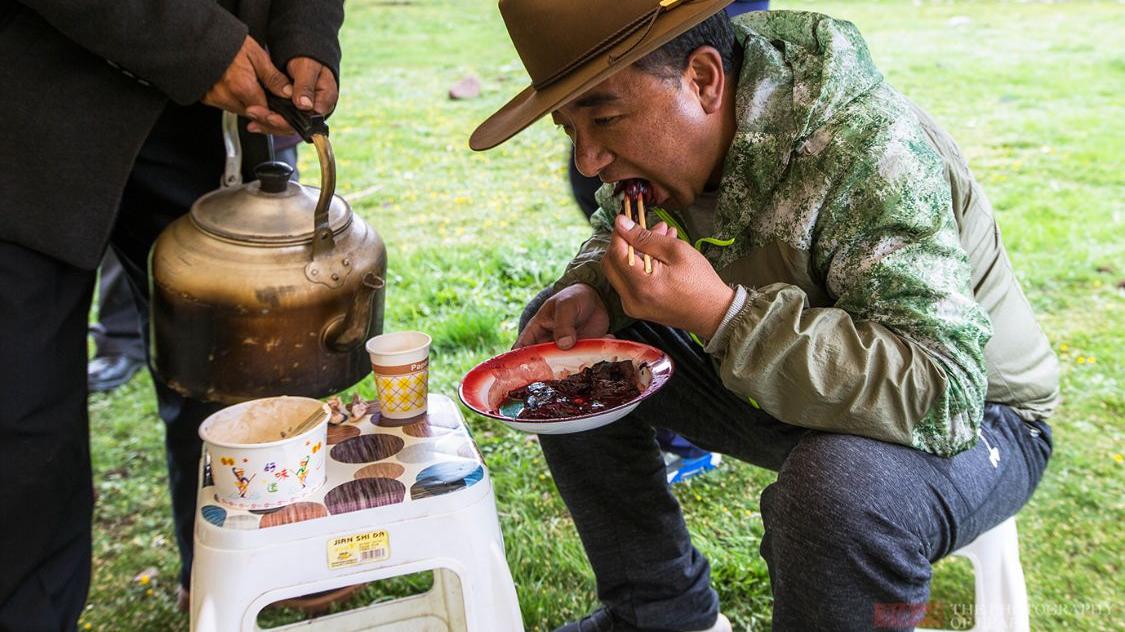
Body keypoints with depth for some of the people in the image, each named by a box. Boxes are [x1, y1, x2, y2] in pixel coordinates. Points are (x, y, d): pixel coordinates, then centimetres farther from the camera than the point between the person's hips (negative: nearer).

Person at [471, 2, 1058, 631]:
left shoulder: (867, 155, -32)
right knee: (558, 340, 0)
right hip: (780, 387, 7)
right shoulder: (674, 130, -10)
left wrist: (719, 311, -43)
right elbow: (619, 230, 10)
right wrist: (592, 291, -15)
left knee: (841, 491, -42)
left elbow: (942, 394, -39)